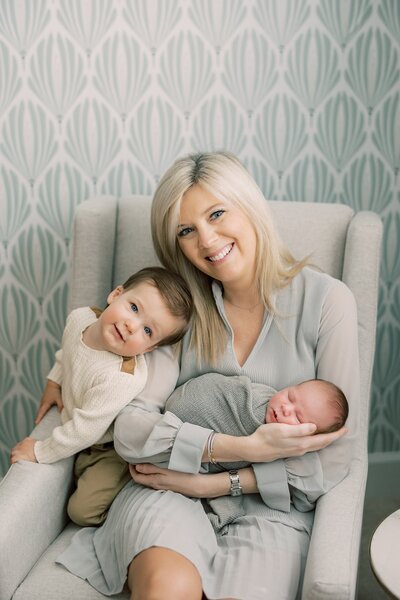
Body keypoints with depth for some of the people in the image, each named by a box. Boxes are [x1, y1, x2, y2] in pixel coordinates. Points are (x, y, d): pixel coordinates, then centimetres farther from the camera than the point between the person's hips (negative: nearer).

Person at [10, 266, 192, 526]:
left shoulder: (121, 378, -40)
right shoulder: (80, 317, -18)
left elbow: (85, 431, -30)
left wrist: (39, 452, -18)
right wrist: (54, 382, 7)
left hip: (110, 449, -7)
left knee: (82, 510, -10)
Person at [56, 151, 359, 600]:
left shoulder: (327, 300, -4)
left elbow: (332, 462, -5)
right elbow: (132, 429, -8)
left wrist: (215, 482, -9)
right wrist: (246, 447, -17)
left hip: (270, 505, 0)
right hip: (171, 489, 1)